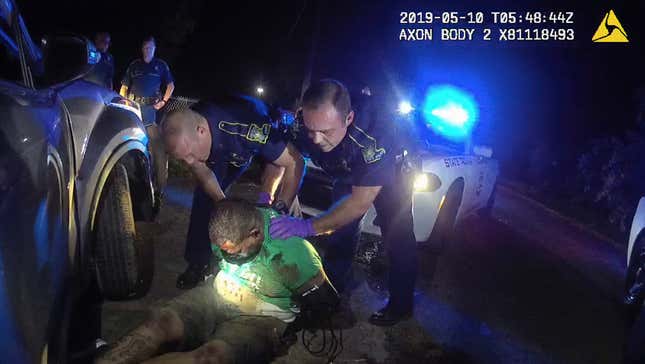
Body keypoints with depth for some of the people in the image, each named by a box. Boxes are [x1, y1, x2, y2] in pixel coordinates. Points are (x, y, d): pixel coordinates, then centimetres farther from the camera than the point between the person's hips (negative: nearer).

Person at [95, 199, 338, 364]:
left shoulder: (292, 252, -25)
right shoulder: (231, 228, -10)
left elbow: (324, 302, -12)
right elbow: (206, 257, 15)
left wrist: (290, 330, -11)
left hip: (261, 318, -5)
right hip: (217, 296, 6)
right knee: (161, 321, -23)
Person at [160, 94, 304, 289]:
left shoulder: (245, 127, -47)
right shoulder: (184, 135, -30)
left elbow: (296, 162, -39)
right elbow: (204, 175, -14)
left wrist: (279, 210, -41)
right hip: (224, 150, 4)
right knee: (205, 194, -5)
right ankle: (198, 262, 8)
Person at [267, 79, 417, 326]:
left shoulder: (375, 138, -46)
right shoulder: (304, 126, -32)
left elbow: (360, 202, -42)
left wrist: (309, 227, -48)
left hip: (391, 176, -4)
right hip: (348, 177, 5)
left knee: (397, 238, -6)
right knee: (341, 228, 9)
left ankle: (400, 305, 14)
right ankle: (331, 290, 29)